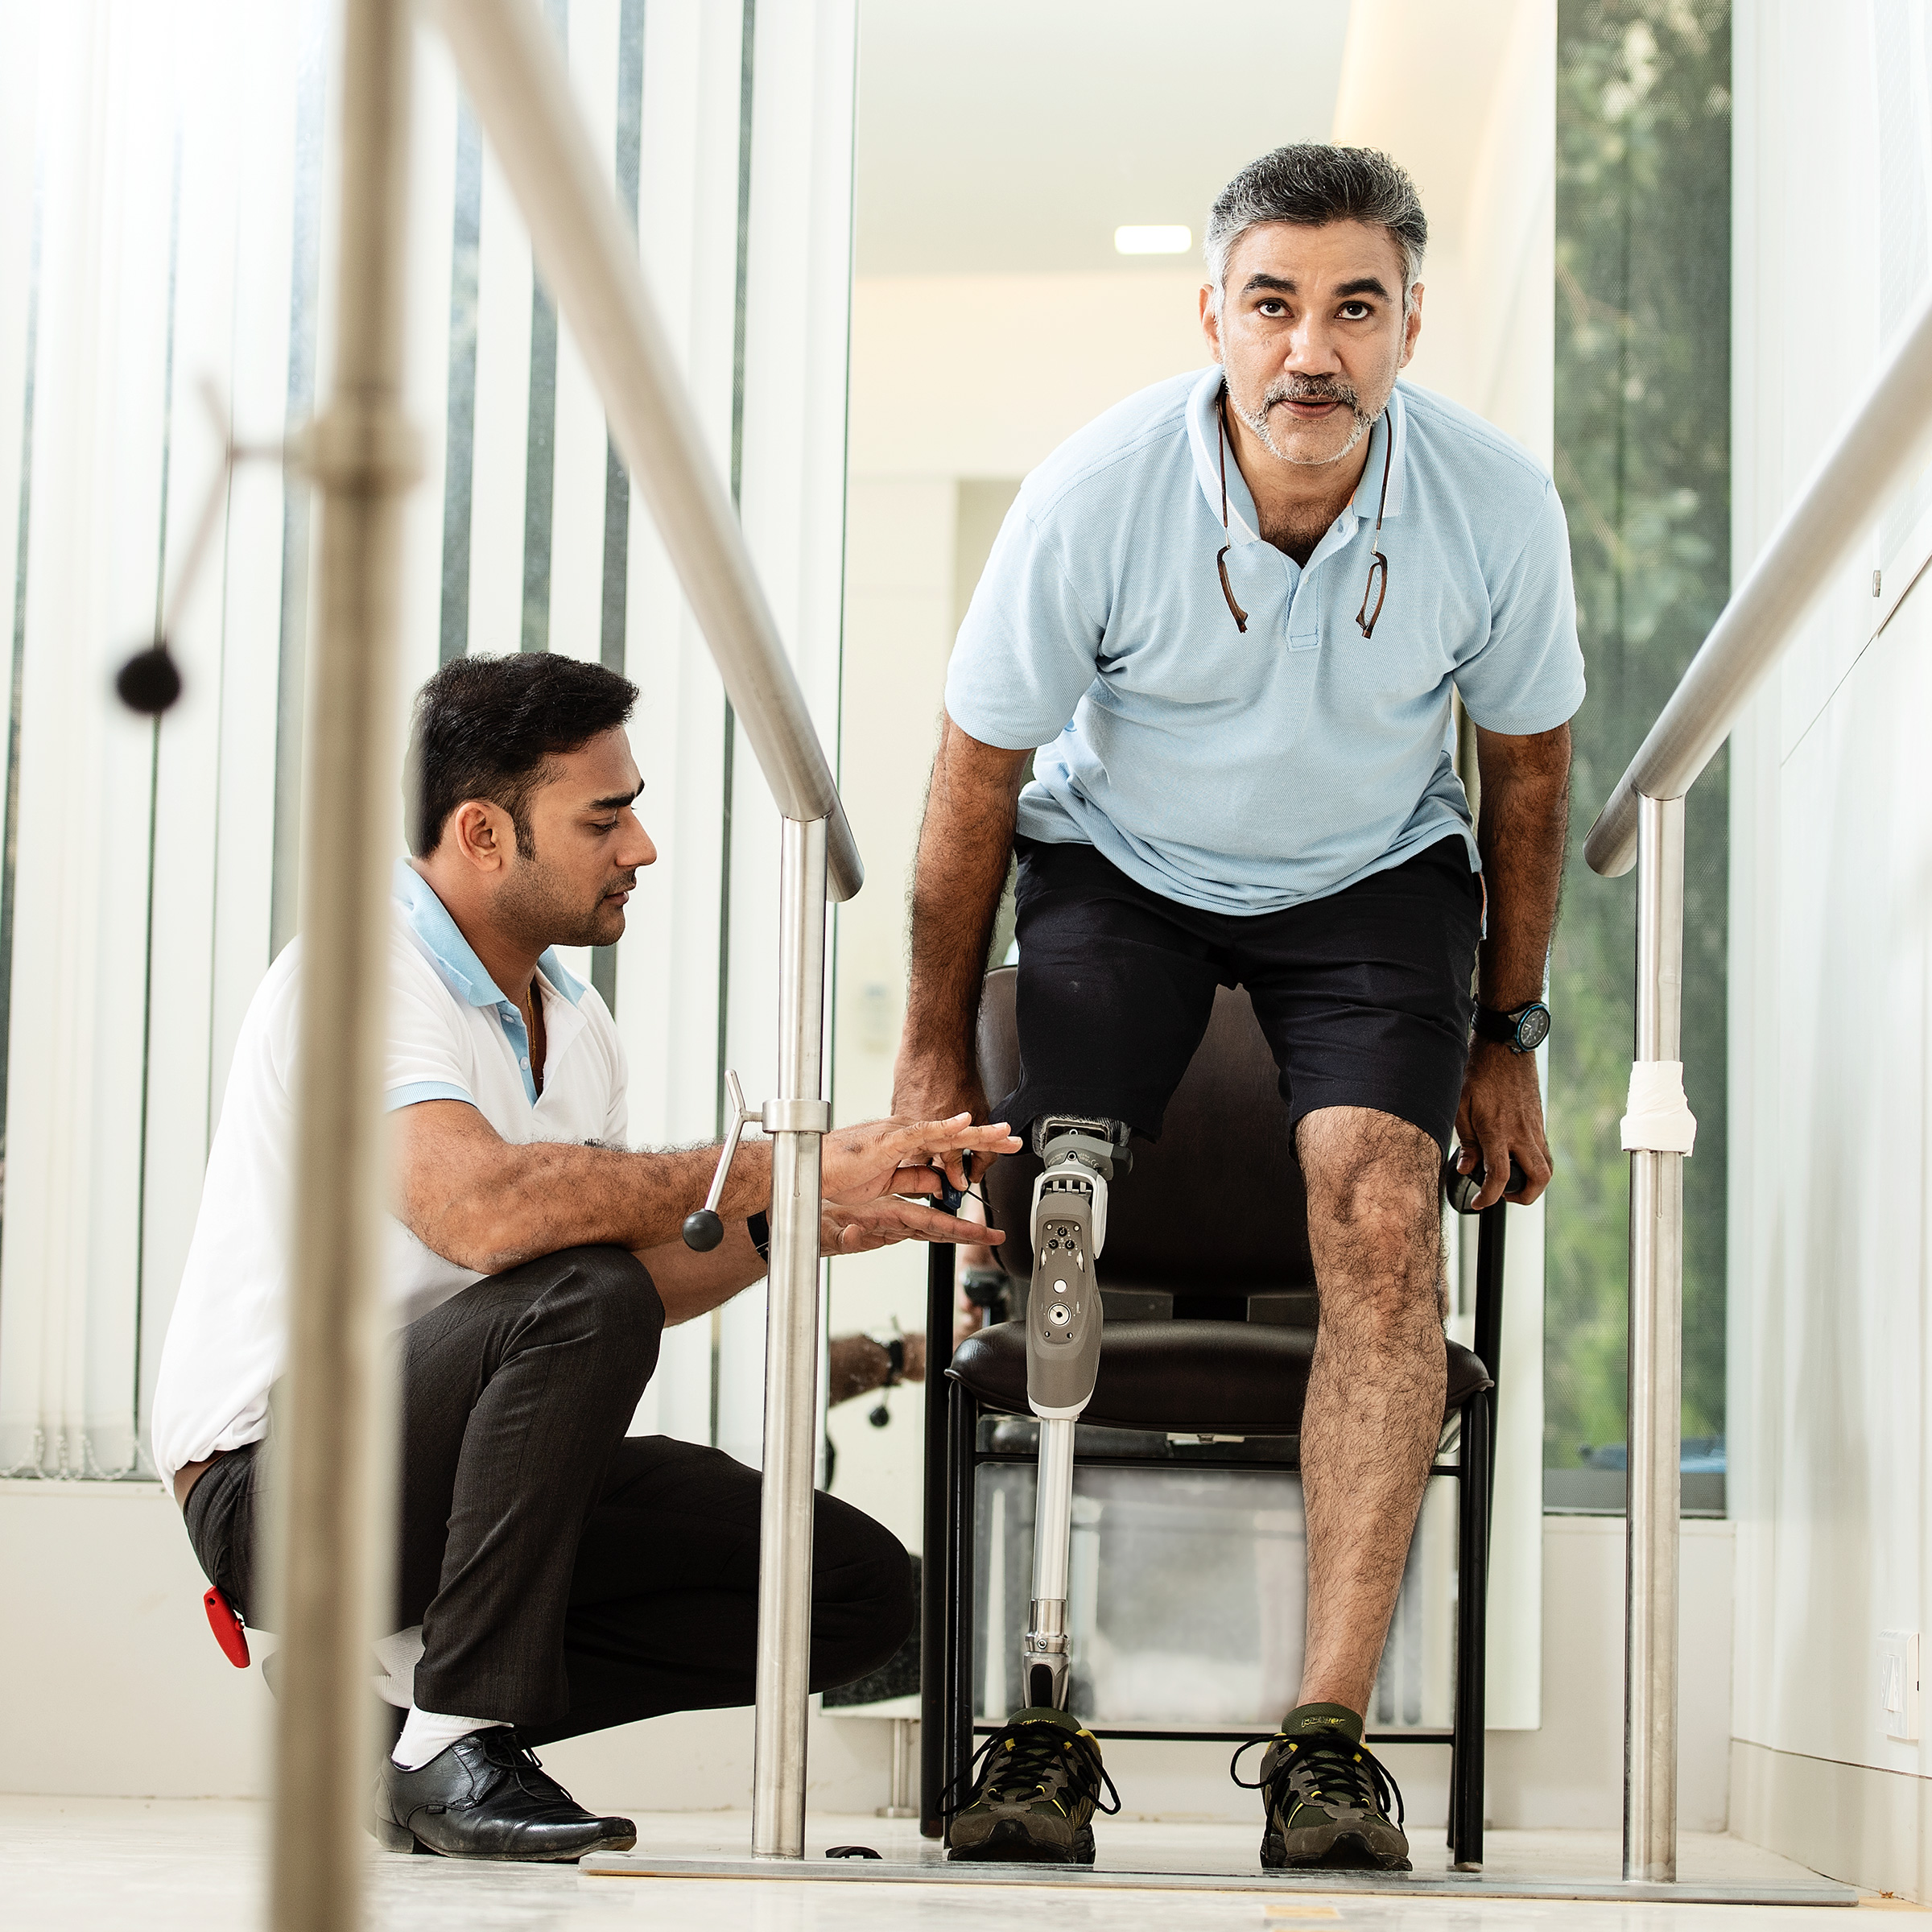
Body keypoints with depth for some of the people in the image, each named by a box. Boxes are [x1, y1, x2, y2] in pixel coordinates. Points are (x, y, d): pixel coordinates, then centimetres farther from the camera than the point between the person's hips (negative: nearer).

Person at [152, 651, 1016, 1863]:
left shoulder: (572, 1020, 12)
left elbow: (634, 1281, 14)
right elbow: (480, 1207, -35)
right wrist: (776, 1167, -31)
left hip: (441, 1465, 9)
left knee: (858, 1588, -2)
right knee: (578, 1300, -35)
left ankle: (415, 1678, 3)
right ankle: (456, 1745, -24)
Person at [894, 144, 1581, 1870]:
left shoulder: (1499, 506, -20)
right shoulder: (1095, 496, -25)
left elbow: (1527, 764, -1)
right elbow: (976, 780, -9)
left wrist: (1509, 1039, 6)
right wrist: (935, 1053, -1)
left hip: (1377, 874, 1)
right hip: (1122, 860, 0)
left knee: (1383, 1214, -23)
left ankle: (1330, 1733, -24)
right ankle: (1043, 1724, -16)